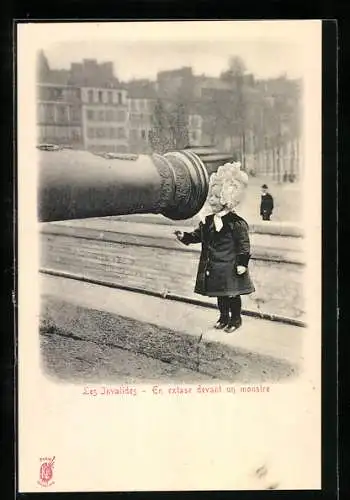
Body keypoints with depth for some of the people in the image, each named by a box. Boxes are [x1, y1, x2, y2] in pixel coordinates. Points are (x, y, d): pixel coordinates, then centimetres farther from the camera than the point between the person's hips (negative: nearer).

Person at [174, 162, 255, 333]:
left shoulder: (236, 222, -16)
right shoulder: (208, 220, 3)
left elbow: (244, 244, -15)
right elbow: (198, 235, 14)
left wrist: (242, 263, -17)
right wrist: (185, 236, -2)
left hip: (230, 266, -6)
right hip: (214, 266, 6)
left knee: (232, 293, 5)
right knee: (219, 293, 17)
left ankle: (236, 319, 22)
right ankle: (224, 316, 33)